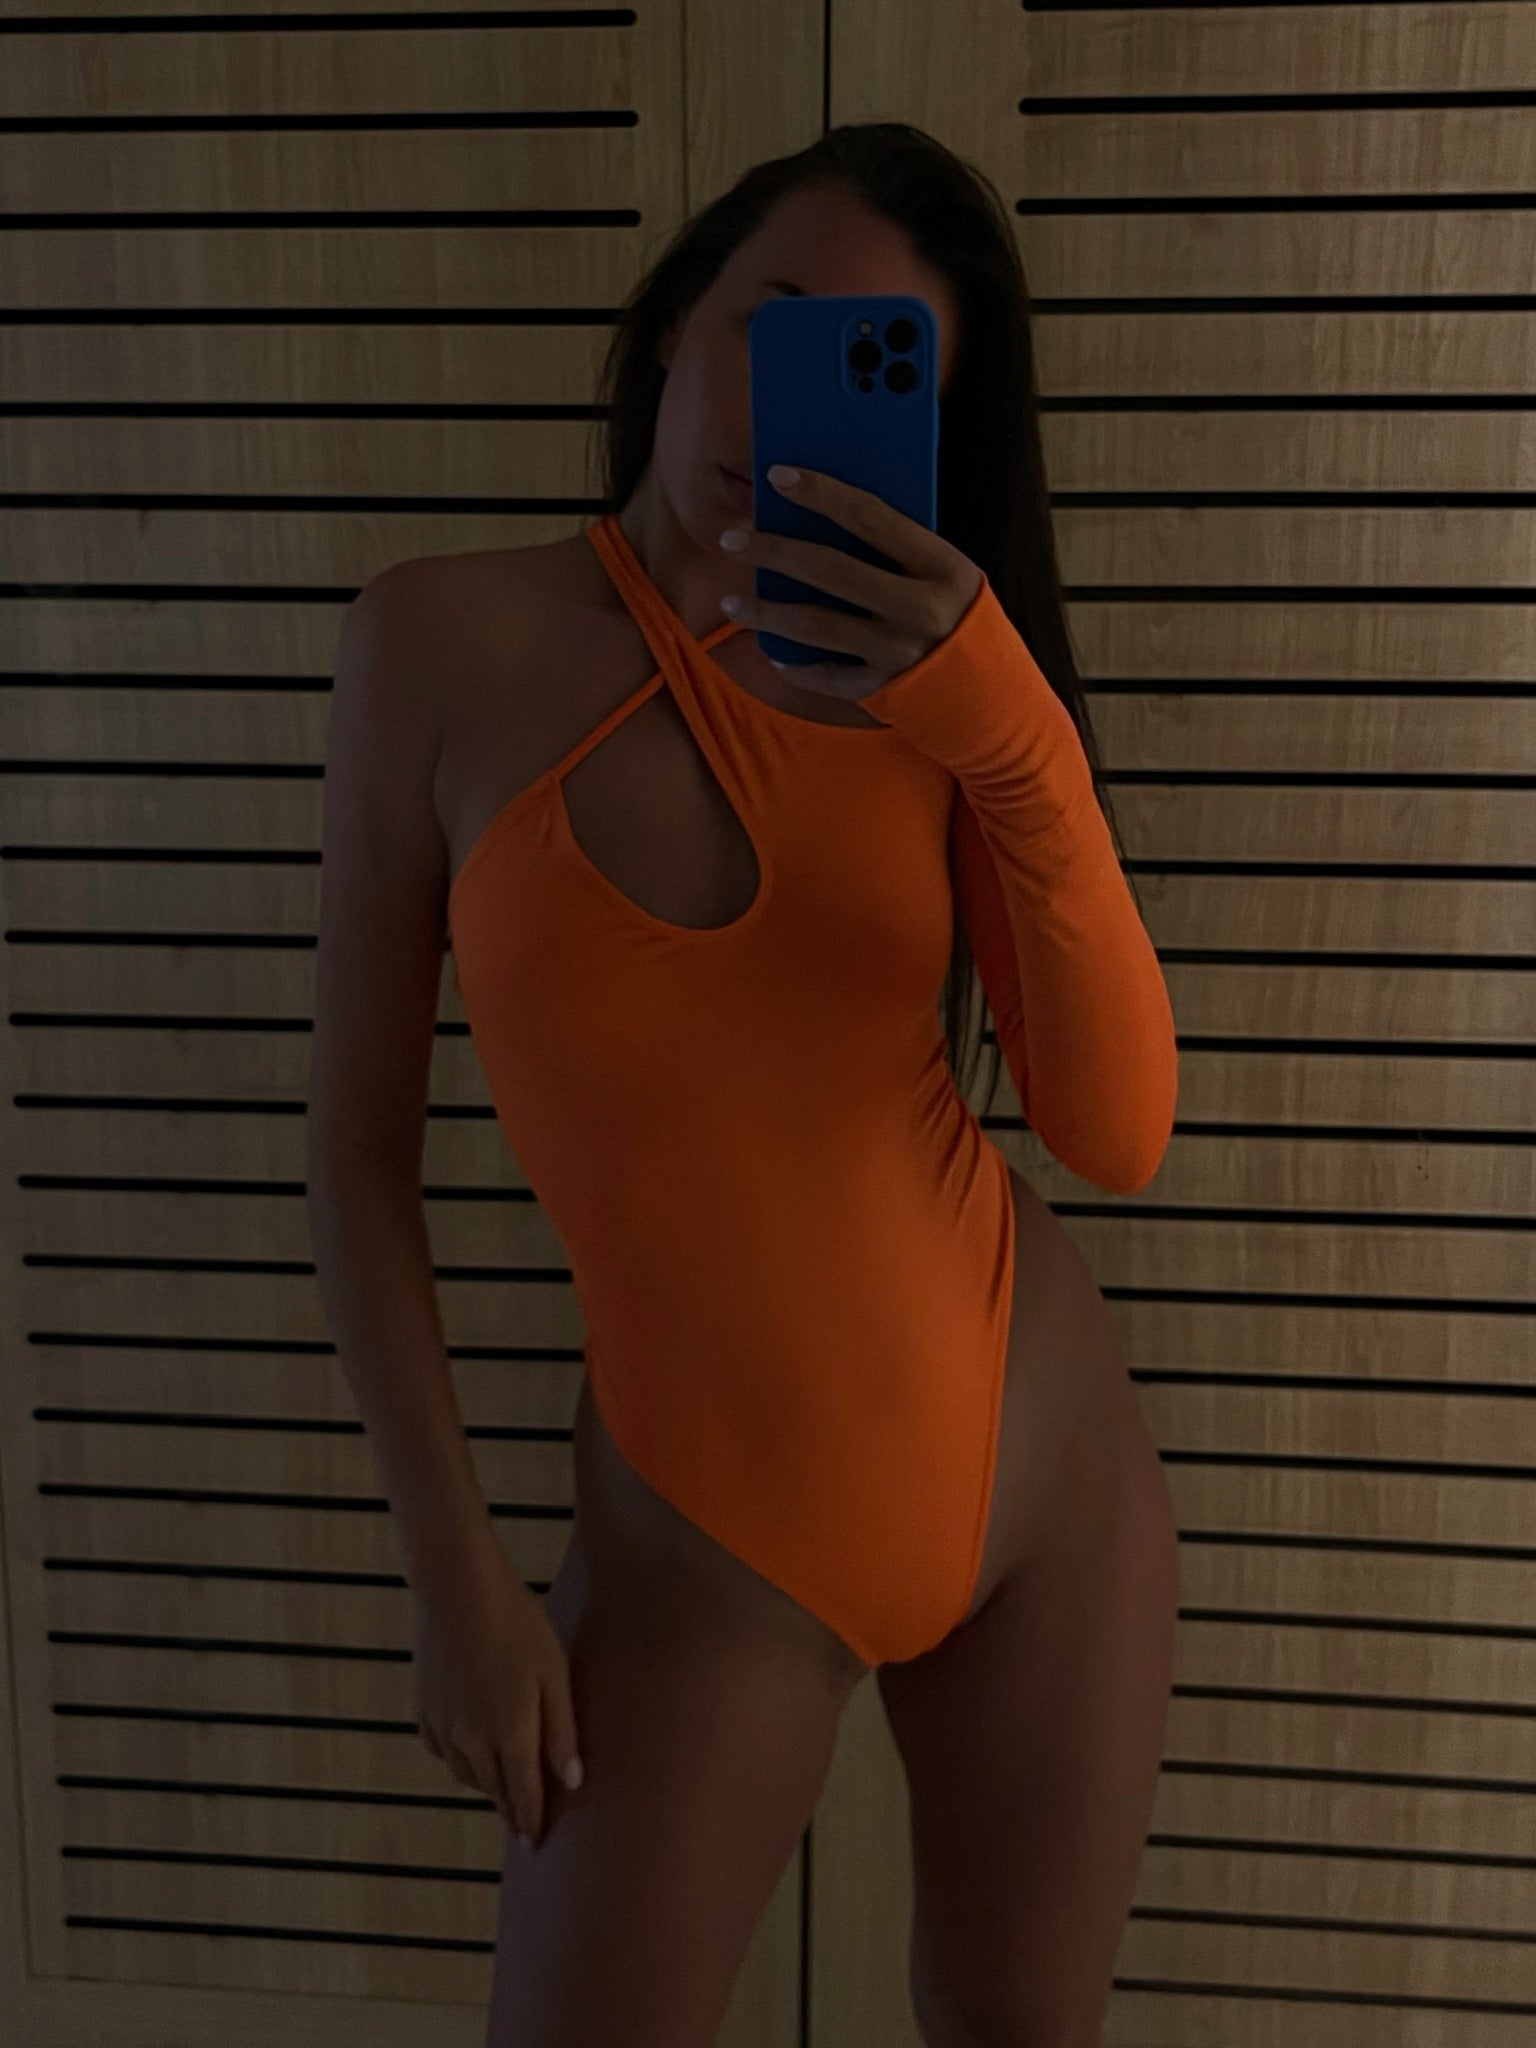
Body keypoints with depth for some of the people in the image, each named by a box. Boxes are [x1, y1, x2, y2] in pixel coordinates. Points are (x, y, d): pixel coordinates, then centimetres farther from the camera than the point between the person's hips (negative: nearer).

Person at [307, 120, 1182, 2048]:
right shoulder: (446, 638, -7)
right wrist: (456, 1566, -6)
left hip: (1046, 1472, 2)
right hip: (705, 1534, -2)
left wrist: (1015, 738, -28)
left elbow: (1120, 1136, -14)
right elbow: (359, 1135, -4)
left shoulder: (933, 683, -3)